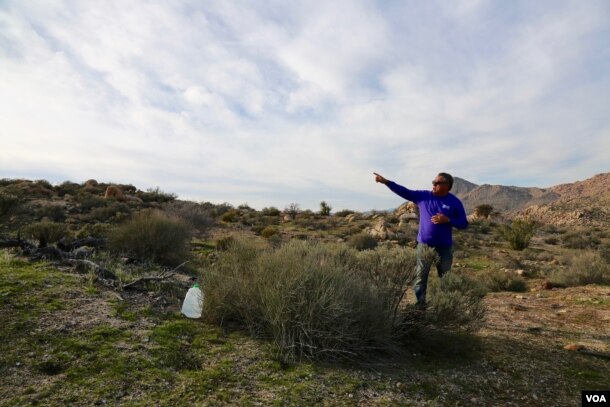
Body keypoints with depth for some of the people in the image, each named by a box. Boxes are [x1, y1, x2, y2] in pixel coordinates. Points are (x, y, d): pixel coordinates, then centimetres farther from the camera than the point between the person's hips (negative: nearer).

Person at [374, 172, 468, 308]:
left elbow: (463, 224, -1)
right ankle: (419, 305, 16)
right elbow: (404, 192, -3)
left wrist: (448, 220, -19)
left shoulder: (455, 202, -4)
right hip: (424, 245, 1)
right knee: (420, 277, 6)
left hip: (445, 247, -1)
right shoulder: (424, 196, 0)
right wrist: (386, 182, -11)